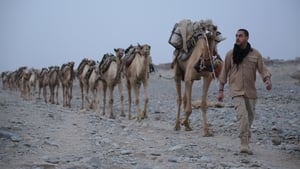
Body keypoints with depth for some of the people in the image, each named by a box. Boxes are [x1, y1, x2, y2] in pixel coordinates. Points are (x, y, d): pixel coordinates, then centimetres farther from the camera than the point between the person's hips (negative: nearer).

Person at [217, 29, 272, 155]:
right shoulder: (230, 54, 2)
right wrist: (221, 90, 5)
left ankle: (245, 141, 32)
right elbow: (224, 72, 6)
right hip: (236, 91, -3)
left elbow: (262, 69, -2)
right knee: (242, 115, -19)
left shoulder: (255, 54, 3)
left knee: (250, 116, 12)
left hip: (250, 91, 3)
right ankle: (244, 145, -23)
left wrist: (267, 80, -23)